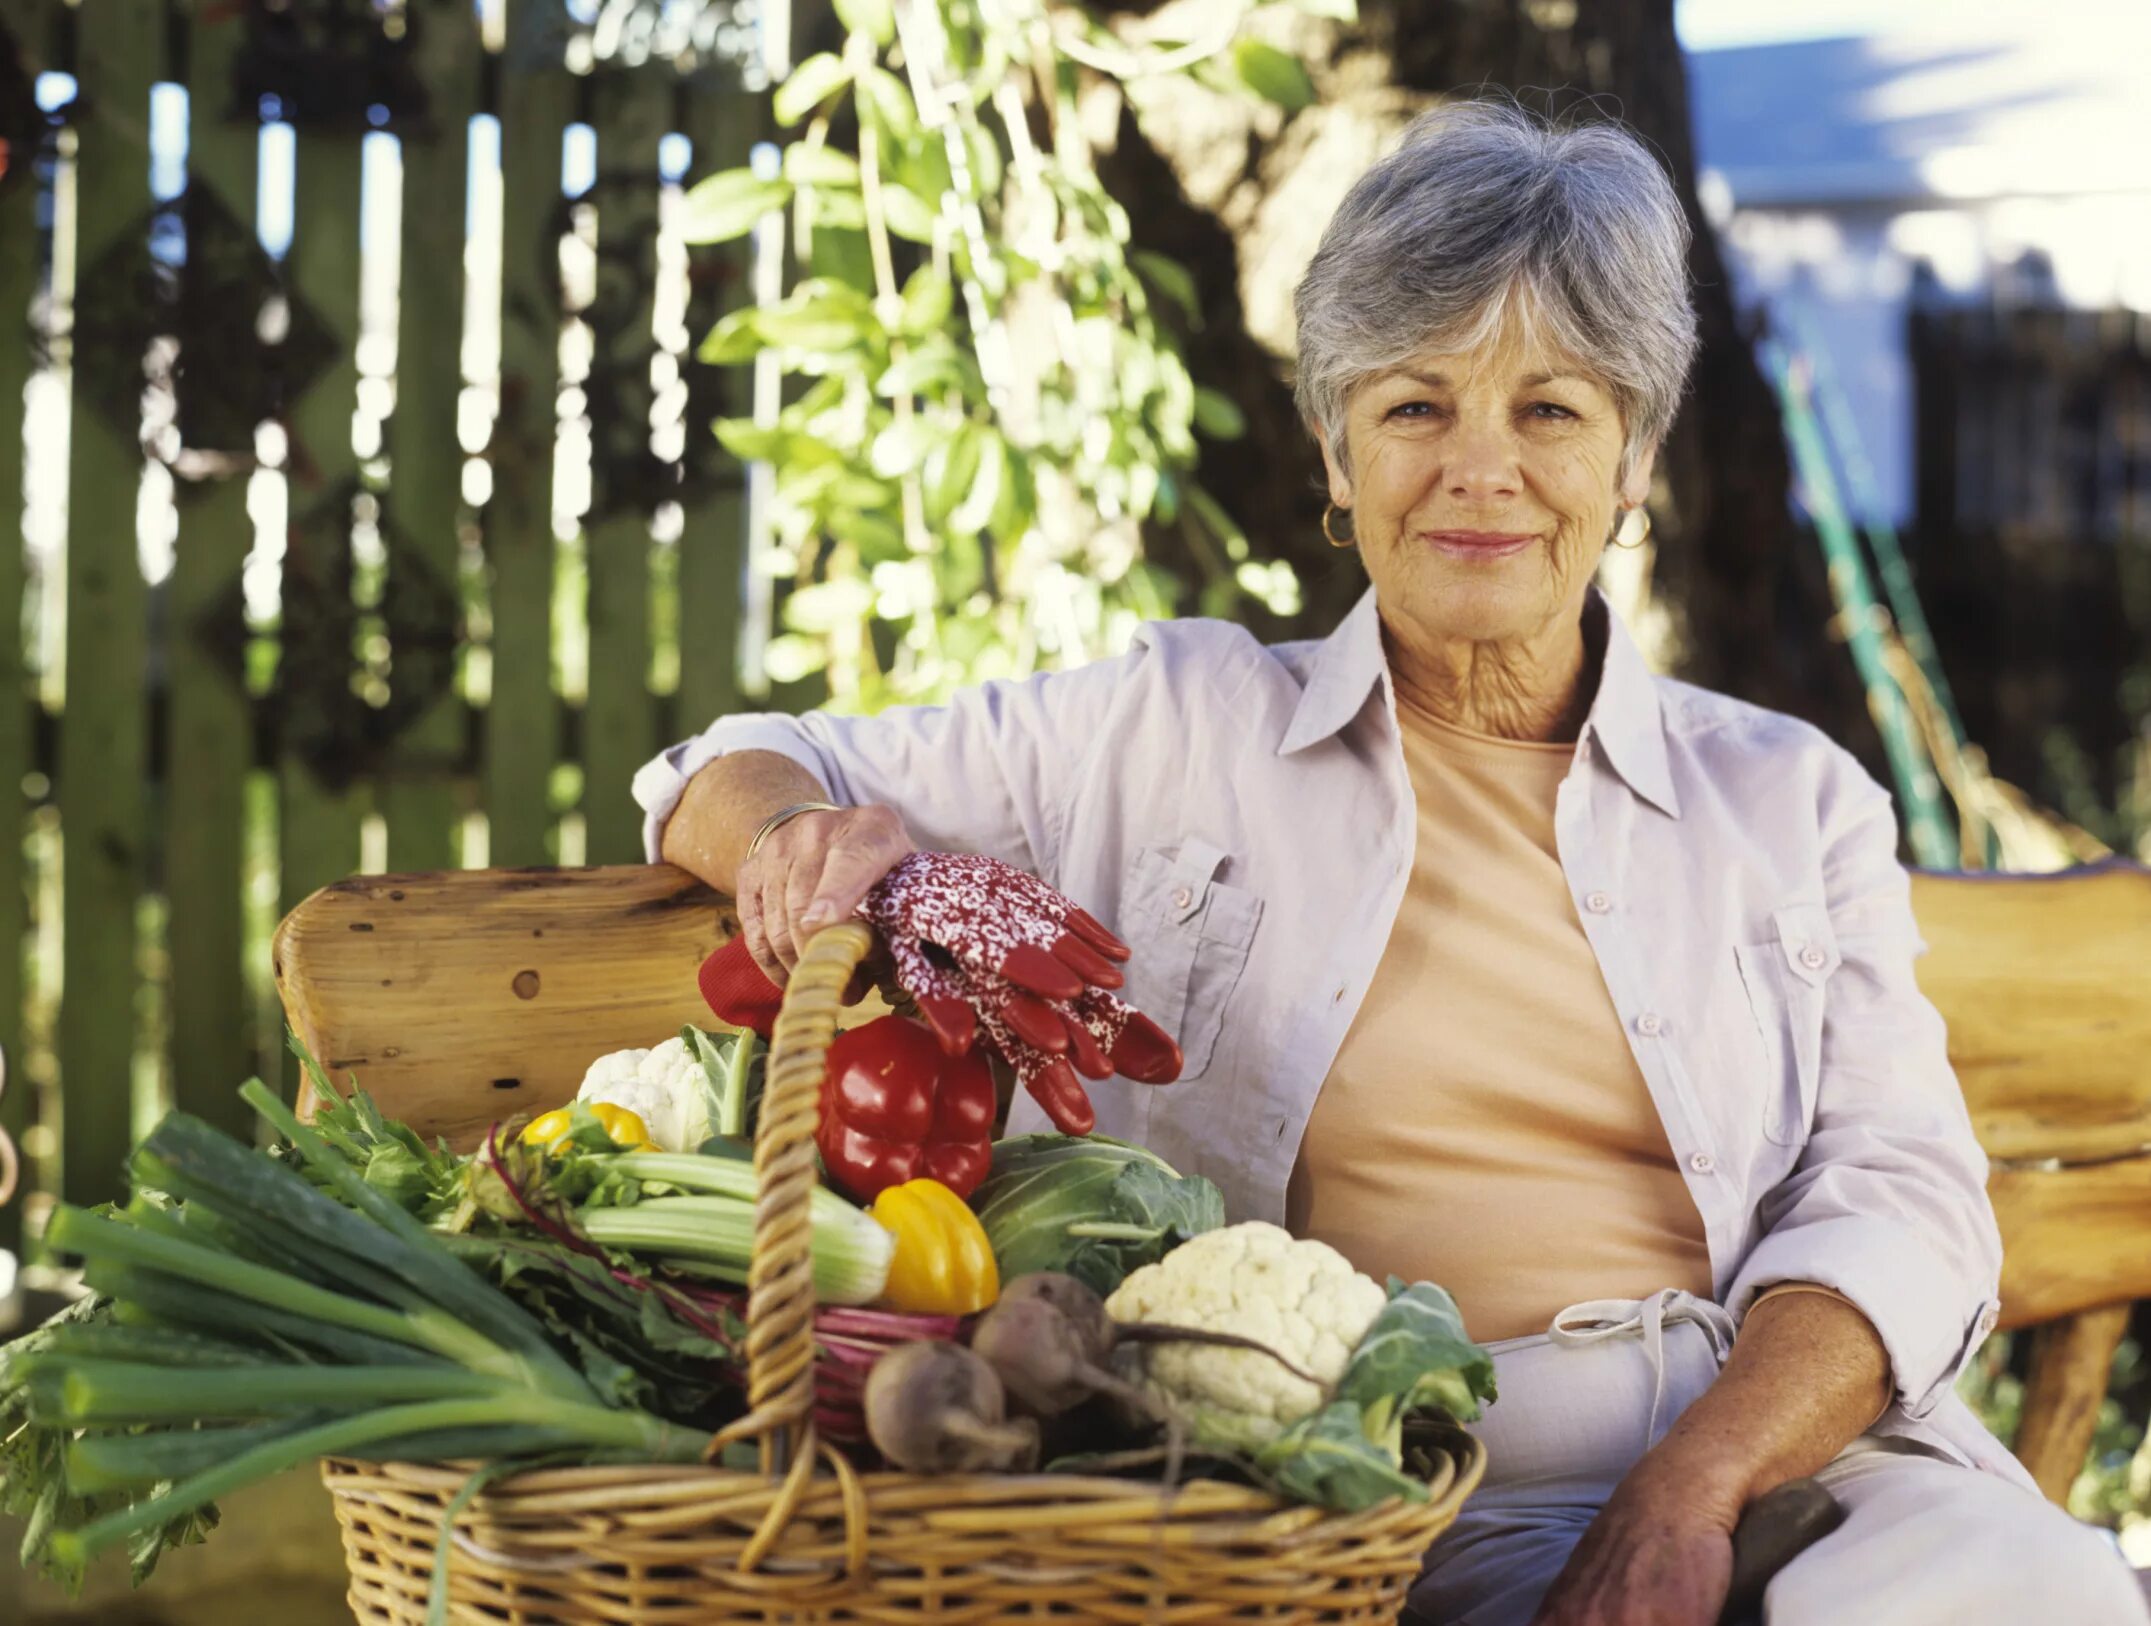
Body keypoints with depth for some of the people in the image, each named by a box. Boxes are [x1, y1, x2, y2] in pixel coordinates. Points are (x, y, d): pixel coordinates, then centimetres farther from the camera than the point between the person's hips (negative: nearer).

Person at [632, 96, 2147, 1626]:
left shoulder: (1792, 797, 17)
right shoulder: (1169, 730, 14)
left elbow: (1901, 1195, 5)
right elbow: (743, 772, 20)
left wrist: (1689, 1492, -14)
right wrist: (809, 836, -7)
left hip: (1793, 1442, 3)